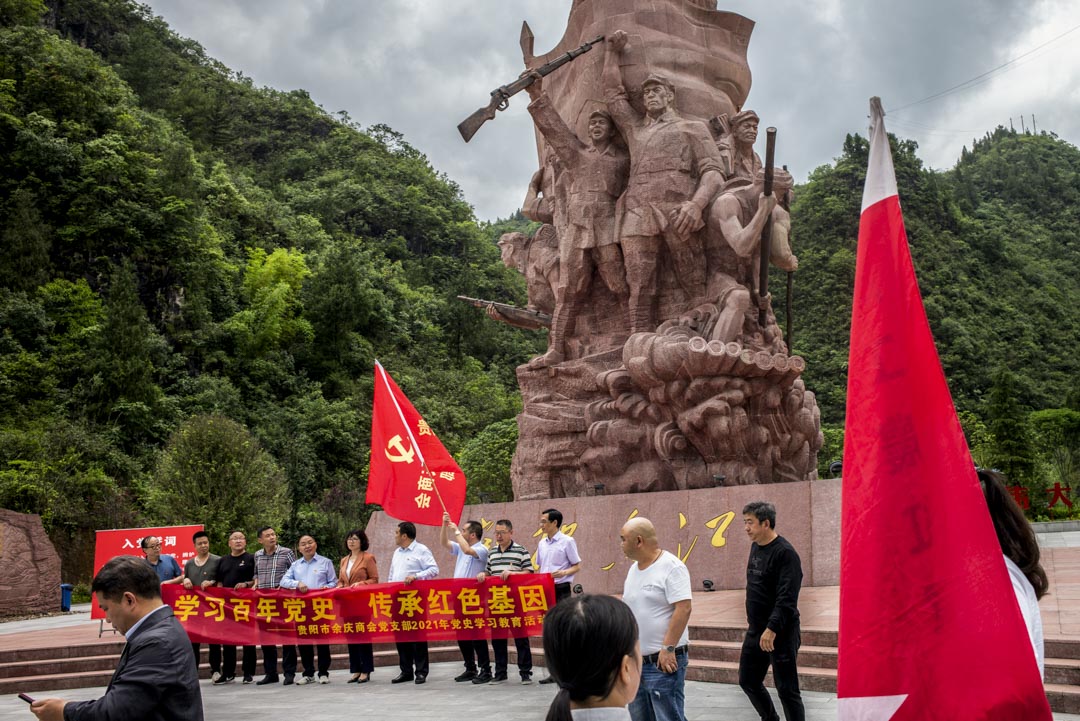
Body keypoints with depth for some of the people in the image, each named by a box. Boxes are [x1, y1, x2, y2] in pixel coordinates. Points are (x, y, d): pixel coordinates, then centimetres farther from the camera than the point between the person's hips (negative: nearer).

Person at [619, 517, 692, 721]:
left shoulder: (671, 567, -14)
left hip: (663, 661, -9)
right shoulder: (633, 569, 13)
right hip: (635, 661, 9)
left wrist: (668, 648, -23)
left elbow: (683, 609, -20)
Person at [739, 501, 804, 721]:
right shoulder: (755, 547, 10)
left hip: (779, 632, -9)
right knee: (748, 681, 16)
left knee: (786, 689, -2)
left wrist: (772, 628, -28)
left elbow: (787, 598, -23)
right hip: (755, 630, 9)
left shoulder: (785, 553, -17)